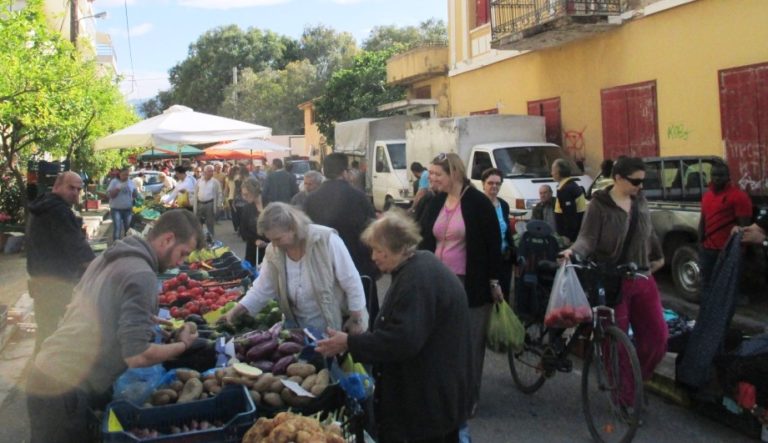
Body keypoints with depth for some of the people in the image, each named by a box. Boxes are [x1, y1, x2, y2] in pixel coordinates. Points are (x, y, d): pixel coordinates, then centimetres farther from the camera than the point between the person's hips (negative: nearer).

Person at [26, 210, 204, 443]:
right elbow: (137, 356, -22)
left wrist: (149, 319, 17)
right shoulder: (141, 274, -18)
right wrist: (183, 344, -6)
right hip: (66, 390, -8)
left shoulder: (108, 257, 9)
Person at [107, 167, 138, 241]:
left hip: (128, 209, 4)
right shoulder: (114, 182, -2)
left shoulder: (131, 182, 9)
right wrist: (118, 188, -17)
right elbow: (110, 194, -9)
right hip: (116, 209, -4)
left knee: (128, 228, 7)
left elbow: (135, 195, 13)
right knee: (117, 227, -12)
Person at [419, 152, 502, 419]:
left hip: (471, 284, -5)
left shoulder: (478, 203, -9)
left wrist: (494, 281, -6)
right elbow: (425, 241, 14)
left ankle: (469, 397, 18)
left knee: (469, 341, 5)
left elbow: (493, 244, -6)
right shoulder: (435, 203, 7)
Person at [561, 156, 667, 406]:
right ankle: (626, 395, 15)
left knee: (657, 336, 4)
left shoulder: (640, 202, 9)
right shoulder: (599, 205, -9)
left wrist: (658, 256, 38)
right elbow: (588, 237, -16)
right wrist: (573, 251, -36)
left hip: (642, 279, 6)